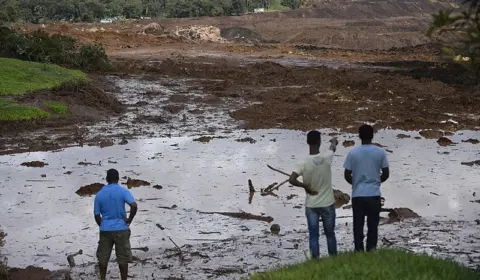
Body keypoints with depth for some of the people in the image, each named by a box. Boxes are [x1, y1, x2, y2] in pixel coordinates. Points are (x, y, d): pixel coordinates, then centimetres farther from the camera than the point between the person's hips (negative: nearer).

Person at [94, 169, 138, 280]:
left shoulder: (99, 194, 4)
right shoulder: (123, 191, -6)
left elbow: (97, 216, 6)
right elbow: (134, 206, -21)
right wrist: (129, 220, -7)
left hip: (105, 230, 3)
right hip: (121, 229, -2)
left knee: (103, 257, 14)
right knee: (123, 258, 6)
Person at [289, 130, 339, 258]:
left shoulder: (304, 164, -14)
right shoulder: (326, 157, -12)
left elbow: (292, 180, -24)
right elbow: (333, 147, 13)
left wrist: (305, 186, -8)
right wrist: (334, 141, 36)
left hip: (311, 205, -1)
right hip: (327, 204, 1)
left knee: (313, 235, 7)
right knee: (330, 234, 16)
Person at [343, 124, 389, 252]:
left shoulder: (353, 153, -6)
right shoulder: (380, 152, -4)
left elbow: (347, 175, -2)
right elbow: (386, 174, 1)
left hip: (358, 195, 0)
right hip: (374, 194, 0)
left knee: (358, 225, 8)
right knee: (373, 225, 9)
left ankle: (359, 251, 11)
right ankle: (371, 251, 11)